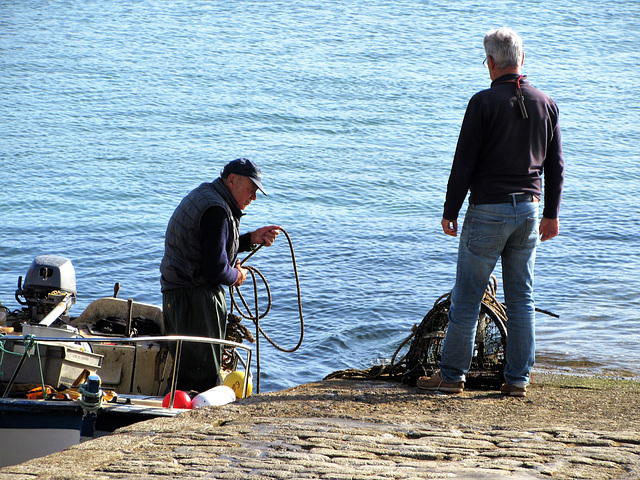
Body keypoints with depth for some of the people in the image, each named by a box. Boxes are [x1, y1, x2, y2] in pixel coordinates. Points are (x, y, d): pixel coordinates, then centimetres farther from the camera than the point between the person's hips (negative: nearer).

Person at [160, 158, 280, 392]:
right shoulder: (216, 210, -19)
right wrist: (237, 276, -3)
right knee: (205, 375, -9)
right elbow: (214, 269, -23)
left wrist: (252, 239, 15)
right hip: (196, 299, -11)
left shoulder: (202, 195, 15)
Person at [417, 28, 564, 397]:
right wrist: (552, 213, 18)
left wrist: (450, 212, -2)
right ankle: (518, 379, 9)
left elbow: (464, 163, -10)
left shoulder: (484, 103, -11)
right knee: (522, 299, 9)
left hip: (488, 210, -5)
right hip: (529, 210, 5)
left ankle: (452, 374, 7)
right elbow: (556, 166, 9)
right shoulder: (545, 104, 4)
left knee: (467, 297, 3)